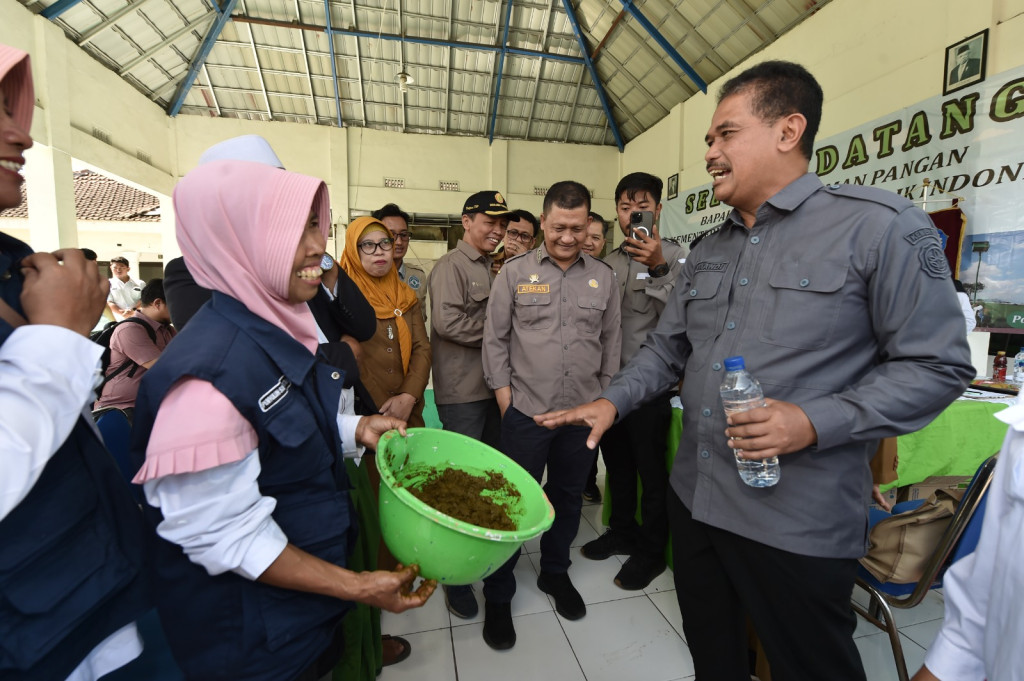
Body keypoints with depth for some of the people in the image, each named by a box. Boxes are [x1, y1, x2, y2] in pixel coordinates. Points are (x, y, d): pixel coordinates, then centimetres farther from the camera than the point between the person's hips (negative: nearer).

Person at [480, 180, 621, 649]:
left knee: (568, 497, 18)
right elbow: (495, 339, 0)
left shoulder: (603, 277, 6)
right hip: (526, 410, -2)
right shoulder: (514, 272, -1)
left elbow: (611, 341, 11)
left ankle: (555, 573, 42)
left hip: (584, 413, 3)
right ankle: (498, 595, 28)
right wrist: (504, 396, -5)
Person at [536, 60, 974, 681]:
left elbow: (937, 365, -10)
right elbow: (668, 347, 11)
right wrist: (613, 402, -2)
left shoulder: (880, 226, -11)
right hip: (694, 499, 6)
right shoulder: (710, 252, 9)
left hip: (798, 524, -6)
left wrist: (815, 421, -24)